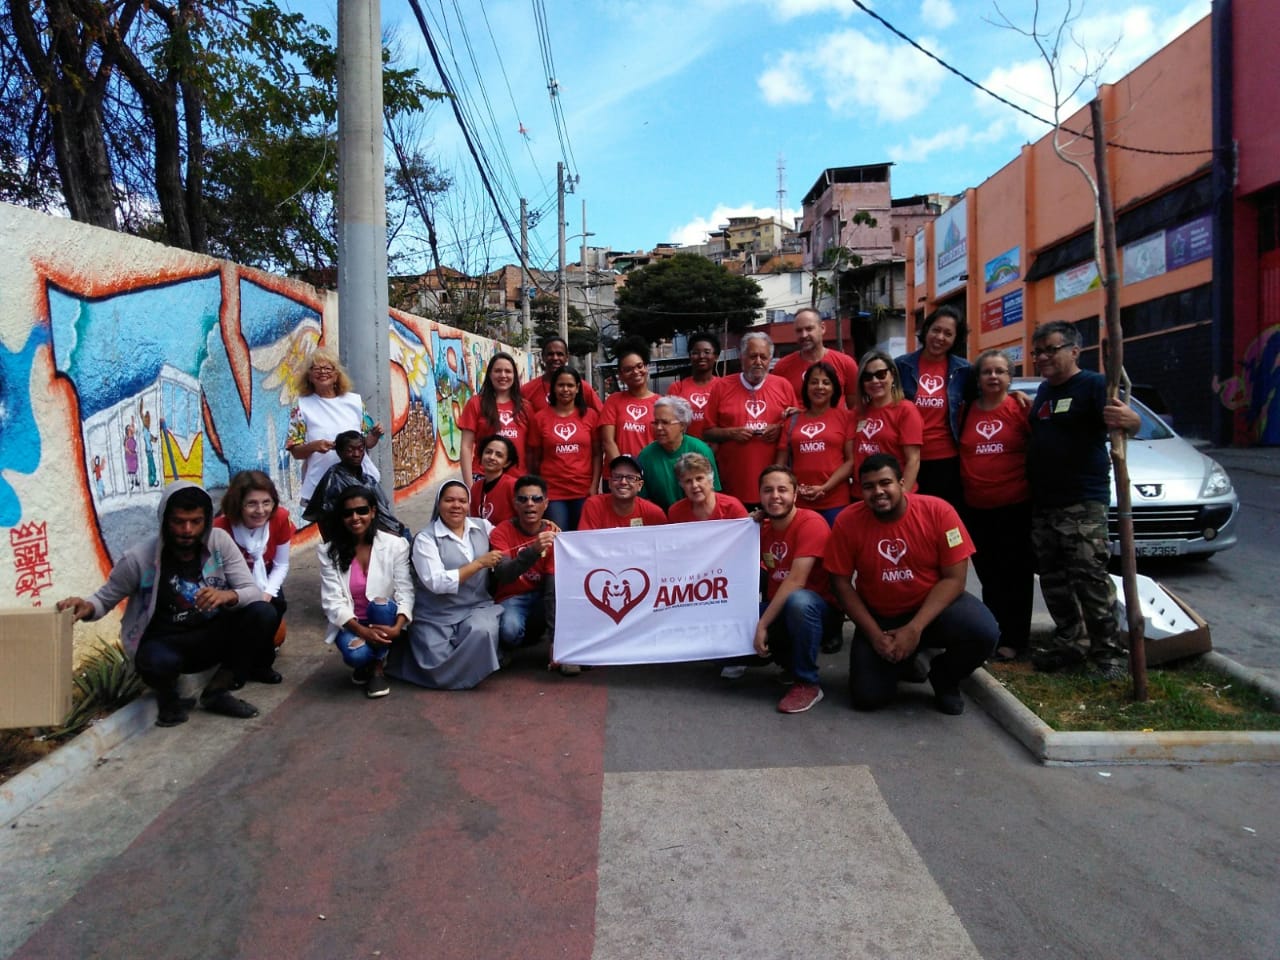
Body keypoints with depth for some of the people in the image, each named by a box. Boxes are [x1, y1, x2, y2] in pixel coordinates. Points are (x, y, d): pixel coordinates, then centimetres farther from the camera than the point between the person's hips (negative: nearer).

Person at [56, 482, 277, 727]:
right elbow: (105, 598, -1)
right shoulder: (139, 558, -14)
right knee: (159, 662, -39)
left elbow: (254, 591, -11)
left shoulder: (220, 541, -10)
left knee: (262, 614, -24)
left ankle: (218, 691, -6)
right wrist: (87, 608, -25)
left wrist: (227, 595, -34)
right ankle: (169, 698, 1)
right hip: (164, 642, -3)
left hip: (212, 637, 3)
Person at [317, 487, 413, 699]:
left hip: (384, 620, 0)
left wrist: (397, 627, -30)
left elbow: (405, 592, -12)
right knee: (356, 654, -33)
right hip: (350, 624, 0)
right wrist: (362, 631, -25)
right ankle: (364, 662, 9)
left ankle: (378, 669, -9)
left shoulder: (395, 544, -9)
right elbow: (332, 602, -11)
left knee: (381, 604, -34)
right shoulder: (329, 551, -6)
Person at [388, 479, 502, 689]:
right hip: (437, 617, -3)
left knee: (482, 632, -31)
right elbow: (436, 583, -17)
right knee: (441, 670, -17)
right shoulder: (426, 539, -6)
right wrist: (480, 563, -20)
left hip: (477, 607, 3)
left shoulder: (482, 526, 7)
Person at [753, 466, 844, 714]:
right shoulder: (762, 527, 5)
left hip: (820, 608, -7)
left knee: (798, 601, -39)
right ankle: (792, 662, 10)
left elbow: (796, 580, -26)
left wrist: (763, 623, -25)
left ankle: (807, 683, -17)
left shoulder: (811, 523, -18)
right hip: (779, 608, 7)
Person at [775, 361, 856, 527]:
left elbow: (852, 460, -1)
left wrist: (824, 488, -10)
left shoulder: (844, 416, 4)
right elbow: (781, 463, 13)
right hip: (799, 503, 2)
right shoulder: (792, 420, 12)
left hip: (835, 502, -2)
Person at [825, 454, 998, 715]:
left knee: (983, 632, -30)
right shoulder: (847, 522, -15)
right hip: (878, 616, 1)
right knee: (867, 697, -14)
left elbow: (954, 578, -16)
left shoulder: (938, 511, -18)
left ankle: (944, 676, 5)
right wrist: (875, 634, -15)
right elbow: (841, 583, -8)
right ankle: (904, 661, 22)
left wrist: (916, 628, -24)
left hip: (935, 608, 0)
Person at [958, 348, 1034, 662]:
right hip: (976, 509, 4)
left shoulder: (1021, 408, -6)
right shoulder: (965, 411, 5)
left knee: (1015, 576, 6)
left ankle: (1014, 640, 15)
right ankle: (992, 634, 26)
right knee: (989, 576, 14)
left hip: (1016, 507, -4)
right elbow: (958, 453, 12)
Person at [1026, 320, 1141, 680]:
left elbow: (1123, 420, -25)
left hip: (1083, 502, -8)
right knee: (1053, 577, 12)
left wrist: (1129, 420, -46)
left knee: (1090, 576, -11)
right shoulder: (1043, 390, 16)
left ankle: (1109, 651, -2)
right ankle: (1069, 641, 23)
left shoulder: (1093, 384, -9)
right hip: (1042, 502, 8)